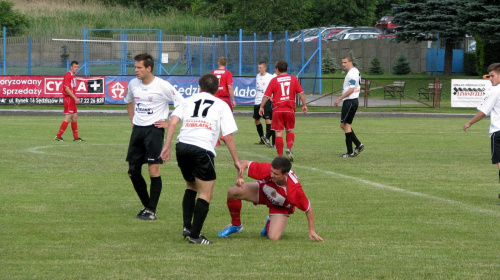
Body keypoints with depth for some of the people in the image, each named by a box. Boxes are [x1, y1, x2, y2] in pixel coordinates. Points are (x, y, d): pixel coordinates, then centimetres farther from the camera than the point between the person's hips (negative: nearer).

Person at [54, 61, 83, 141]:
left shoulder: (72, 76, 17)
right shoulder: (67, 75, -13)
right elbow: (67, 89, -20)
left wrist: (76, 99, 14)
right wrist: (75, 98, -21)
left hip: (72, 99, 10)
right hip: (68, 99, -10)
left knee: (75, 118, 11)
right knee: (68, 118, -10)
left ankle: (76, 137, 16)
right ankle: (58, 136, -7)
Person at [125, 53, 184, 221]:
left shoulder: (162, 86, -11)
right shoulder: (133, 84, 7)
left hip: (154, 129, -6)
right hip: (137, 130, 6)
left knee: (153, 170, -10)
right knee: (133, 172, 6)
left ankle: (152, 211, -3)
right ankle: (147, 205, 21)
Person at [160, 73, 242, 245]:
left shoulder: (188, 101, 22)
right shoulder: (221, 105, 14)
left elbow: (173, 121, 6)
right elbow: (228, 135, 6)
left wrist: (167, 146, 3)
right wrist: (236, 161, 9)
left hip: (182, 146, 4)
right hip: (202, 149, -4)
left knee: (191, 186, 26)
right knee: (206, 194, 3)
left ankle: (187, 227, 18)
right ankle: (194, 235, -4)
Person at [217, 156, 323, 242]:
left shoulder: (294, 189, -41)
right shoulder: (267, 169, -36)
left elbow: (308, 208, -25)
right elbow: (244, 163, -22)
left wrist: (312, 231, -18)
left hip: (281, 206, -2)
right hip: (263, 191, 2)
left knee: (273, 237, -23)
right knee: (232, 192, -20)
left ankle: (270, 224, 18)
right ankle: (236, 225, 8)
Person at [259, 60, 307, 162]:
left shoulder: (274, 80, 1)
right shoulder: (293, 79, 5)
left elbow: (266, 95, -1)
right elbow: (301, 93, 1)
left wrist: (261, 107, 8)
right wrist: (304, 105, 8)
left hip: (277, 110, -1)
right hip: (290, 109, 1)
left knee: (278, 133, 2)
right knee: (290, 130, 15)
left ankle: (280, 156, 0)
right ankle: (289, 148, -11)